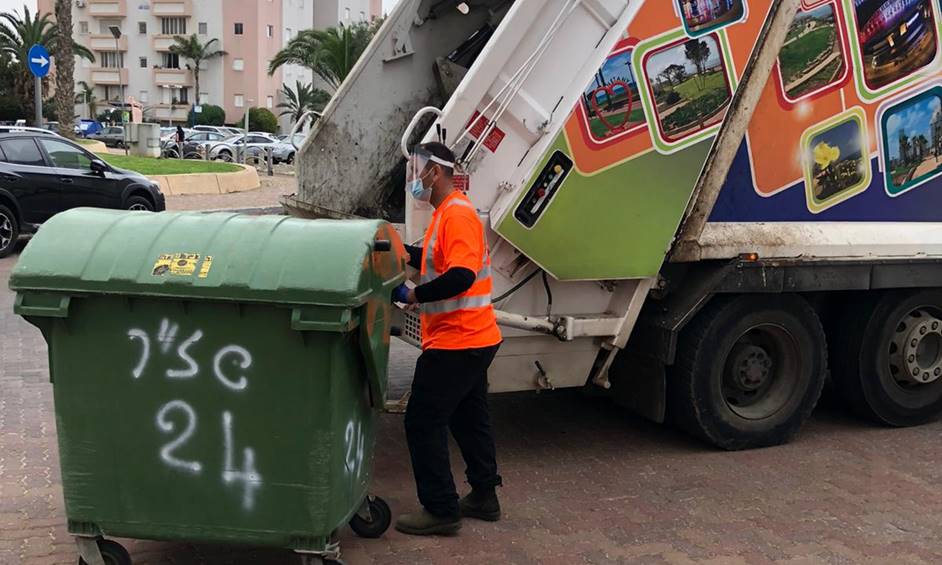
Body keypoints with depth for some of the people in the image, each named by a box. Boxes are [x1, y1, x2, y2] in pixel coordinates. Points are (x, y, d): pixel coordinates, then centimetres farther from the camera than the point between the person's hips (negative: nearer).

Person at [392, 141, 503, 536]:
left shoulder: (457, 214, -19)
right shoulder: (446, 213, 14)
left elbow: (461, 275, -30)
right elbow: (436, 261, 23)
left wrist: (414, 296, -23)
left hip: (456, 343, -11)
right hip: (472, 340, 11)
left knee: (423, 422, -3)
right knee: (469, 419, 19)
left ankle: (441, 510, 5)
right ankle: (483, 497, 32)